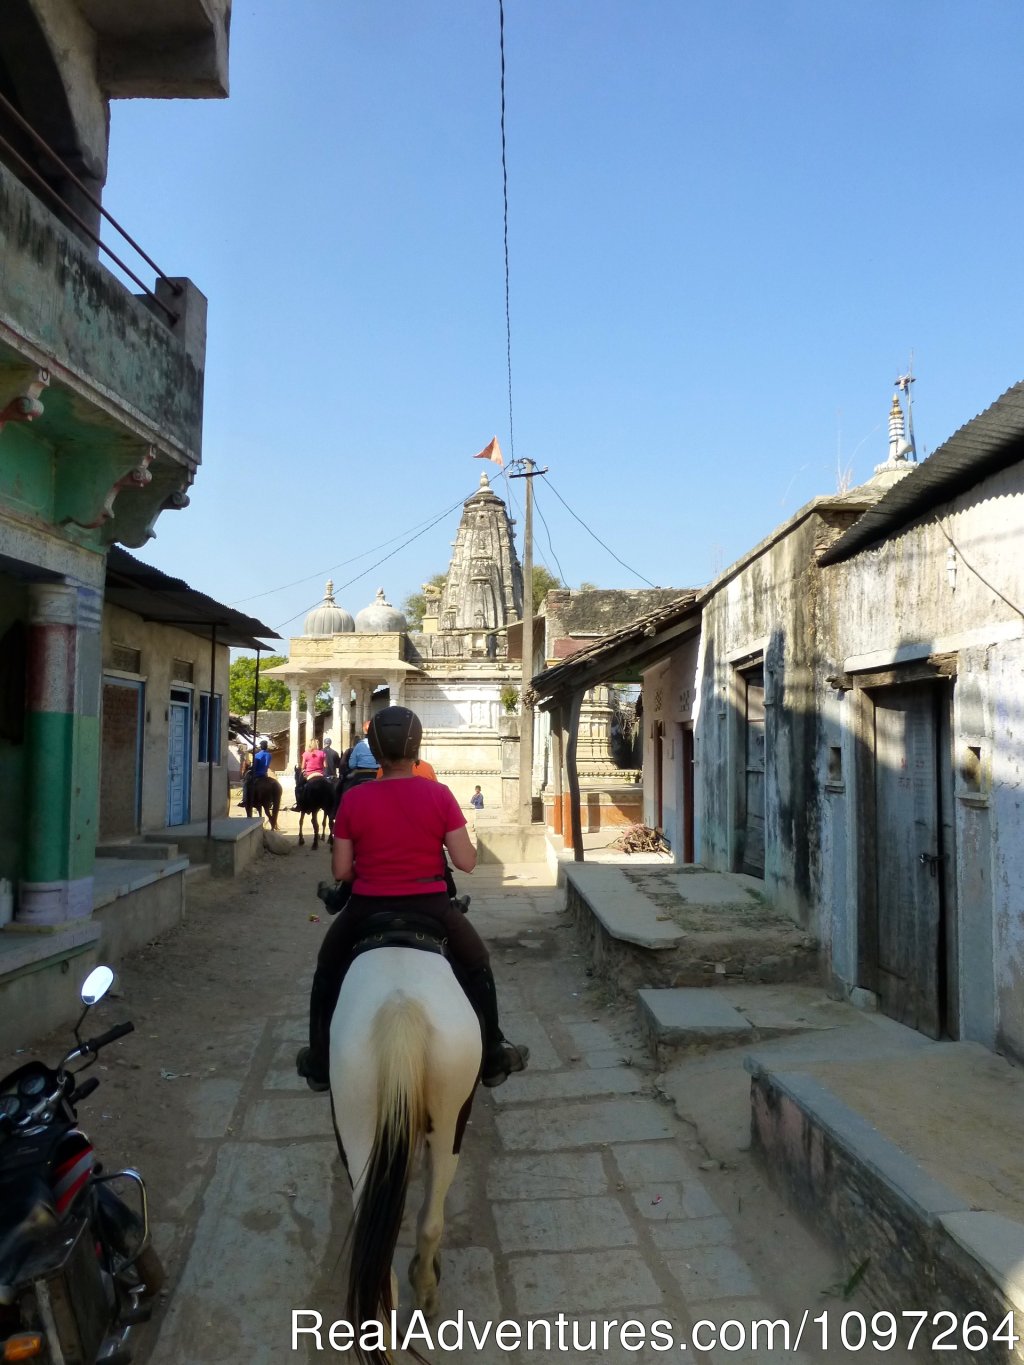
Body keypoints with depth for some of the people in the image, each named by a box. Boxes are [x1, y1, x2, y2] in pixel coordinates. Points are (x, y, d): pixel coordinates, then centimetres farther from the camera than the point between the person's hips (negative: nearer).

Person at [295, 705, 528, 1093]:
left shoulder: (353, 800, -9)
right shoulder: (439, 795, -11)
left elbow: (340, 870, -3)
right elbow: (466, 862, -11)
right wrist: (458, 840, 10)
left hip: (367, 909, 1)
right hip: (429, 907, 0)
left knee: (328, 971, 29)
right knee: (477, 967, 25)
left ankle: (319, 1065, 37)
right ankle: (492, 1059, 31)